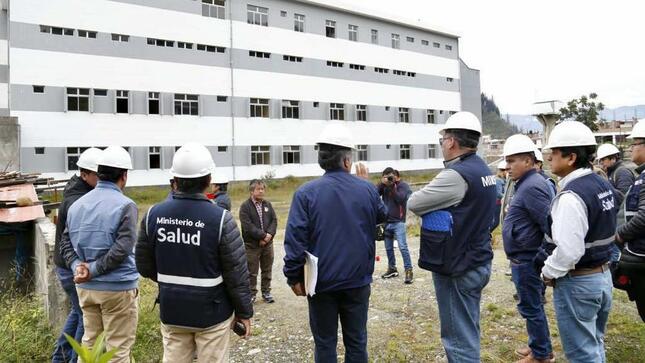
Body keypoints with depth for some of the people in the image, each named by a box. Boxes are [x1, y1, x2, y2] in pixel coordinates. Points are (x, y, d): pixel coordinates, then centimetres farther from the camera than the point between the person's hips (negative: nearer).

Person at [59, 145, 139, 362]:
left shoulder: (77, 204, 7)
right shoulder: (125, 206, -15)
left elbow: (65, 243, 8)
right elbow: (123, 248, -22)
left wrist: (77, 266, -5)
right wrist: (94, 269, -14)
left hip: (85, 287, 7)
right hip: (117, 288, -6)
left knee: (90, 342, 20)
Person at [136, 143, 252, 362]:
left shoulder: (153, 215, -6)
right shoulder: (220, 218, -19)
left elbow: (144, 266, 4)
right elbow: (237, 273, -14)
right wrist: (244, 311, -1)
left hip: (171, 311, 4)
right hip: (211, 312, -4)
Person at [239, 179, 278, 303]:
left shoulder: (267, 204, 9)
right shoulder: (245, 206, -8)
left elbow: (274, 220, 4)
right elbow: (248, 226, -17)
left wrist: (269, 234, -12)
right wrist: (263, 235, -18)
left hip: (268, 243, 5)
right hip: (252, 244, -4)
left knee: (267, 270, 14)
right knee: (252, 272, 5)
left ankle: (266, 292, 26)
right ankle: (252, 293, 17)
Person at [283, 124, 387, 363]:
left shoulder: (306, 193, -13)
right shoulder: (367, 189, -6)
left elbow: (295, 239, -14)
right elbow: (382, 216, 14)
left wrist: (294, 276, -4)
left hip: (322, 281, -1)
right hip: (358, 280, 2)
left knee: (325, 343, 12)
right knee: (356, 340, 15)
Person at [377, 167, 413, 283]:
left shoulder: (403, 185, -2)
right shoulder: (384, 186, 10)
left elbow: (400, 199, -18)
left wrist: (391, 186, -18)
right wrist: (382, 183, -14)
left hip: (398, 222, -5)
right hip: (386, 221, 5)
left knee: (403, 247, -11)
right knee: (388, 248, 12)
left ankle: (408, 270, -5)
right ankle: (392, 269, 24)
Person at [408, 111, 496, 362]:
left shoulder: (456, 174, -22)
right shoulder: (483, 170, 9)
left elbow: (413, 203, -16)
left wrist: (432, 207, 2)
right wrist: (438, 206, -1)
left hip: (456, 268, -9)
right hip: (477, 262, 9)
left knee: (459, 339, 2)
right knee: (469, 332, 21)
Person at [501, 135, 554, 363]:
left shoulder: (532, 186, -21)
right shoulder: (526, 183, 11)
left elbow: (549, 225, -24)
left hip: (526, 260, -10)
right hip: (523, 257, 10)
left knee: (531, 307, 3)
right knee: (533, 305, 20)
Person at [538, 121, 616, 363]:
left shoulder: (571, 195, -24)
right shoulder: (603, 185, 5)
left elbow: (569, 250, -29)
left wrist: (548, 273, -13)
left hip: (577, 283, -9)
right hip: (603, 275, 9)